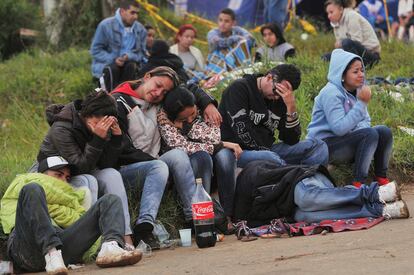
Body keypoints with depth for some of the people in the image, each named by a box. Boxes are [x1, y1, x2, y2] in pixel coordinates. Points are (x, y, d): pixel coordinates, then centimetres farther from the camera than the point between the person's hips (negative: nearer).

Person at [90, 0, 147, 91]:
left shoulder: (140, 30, 1)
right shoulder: (106, 25, -8)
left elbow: (141, 53, 0)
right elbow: (95, 50, -8)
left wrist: (129, 57, -22)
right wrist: (113, 59, -22)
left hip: (128, 64, 3)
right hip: (105, 64, -3)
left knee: (131, 66, -31)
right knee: (111, 69, -35)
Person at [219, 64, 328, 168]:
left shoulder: (279, 100, 9)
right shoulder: (238, 89, -7)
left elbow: (292, 141, 2)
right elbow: (242, 131, -16)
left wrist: (291, 107, -8)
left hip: (265, 150, 7)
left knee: (317, 146, -5)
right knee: (270, 158, -39)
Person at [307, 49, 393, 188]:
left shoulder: (356, 90, 7)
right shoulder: (331, 93, -20)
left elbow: (365, 121, 11)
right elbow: (339, 128, -27)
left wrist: (360, 129, -15)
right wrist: (362, 103, -27)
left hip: (347, 141, 8)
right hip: (325, 144, -8)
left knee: (384, 132, -11)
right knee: (370, 134, -27)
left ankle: (381, 177, -2)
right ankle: (358, 183, -28)